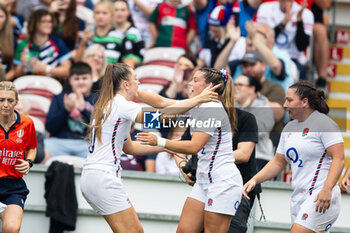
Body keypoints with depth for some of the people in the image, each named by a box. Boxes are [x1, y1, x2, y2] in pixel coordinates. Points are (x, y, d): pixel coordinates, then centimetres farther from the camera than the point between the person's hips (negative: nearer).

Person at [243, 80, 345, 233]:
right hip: (299, 197, 8)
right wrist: (254, 180, 8)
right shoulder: (289, 128, 18)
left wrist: (327, 189, -25)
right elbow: (278, 163, 22)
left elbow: (338, 158, -14)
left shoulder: (323, 123, -7)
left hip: (321, 198, -8)